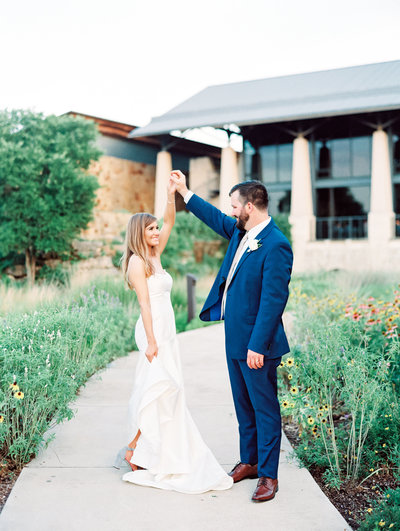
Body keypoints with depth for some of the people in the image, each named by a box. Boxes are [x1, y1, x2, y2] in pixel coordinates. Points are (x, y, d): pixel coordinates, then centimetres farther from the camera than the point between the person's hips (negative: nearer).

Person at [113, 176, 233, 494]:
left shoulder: (155, 256, 14)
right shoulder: (137, 261, -9)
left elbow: (170, 223, 13)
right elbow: (144, 303, -16)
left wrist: (172, 194, 0)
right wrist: (151, 341, -19)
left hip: (167, 331, 9)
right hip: (154, 331, -9)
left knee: (165, 392, 10)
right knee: (162, 389, -10)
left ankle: (162, 453, 17)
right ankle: (134, 451, -2)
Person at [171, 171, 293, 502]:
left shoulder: (276, 246, -21)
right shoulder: (241, 232, 6)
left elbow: (273, 300, -23)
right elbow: (216, 219, 26)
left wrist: (257, 346, -24)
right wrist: (184, 192, 31)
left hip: (256, 343, -9)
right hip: (235, 338, 9)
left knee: (265, 408, 4)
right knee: (244, 406, 19)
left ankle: (268, 475, 16)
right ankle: (249, 461, 34)